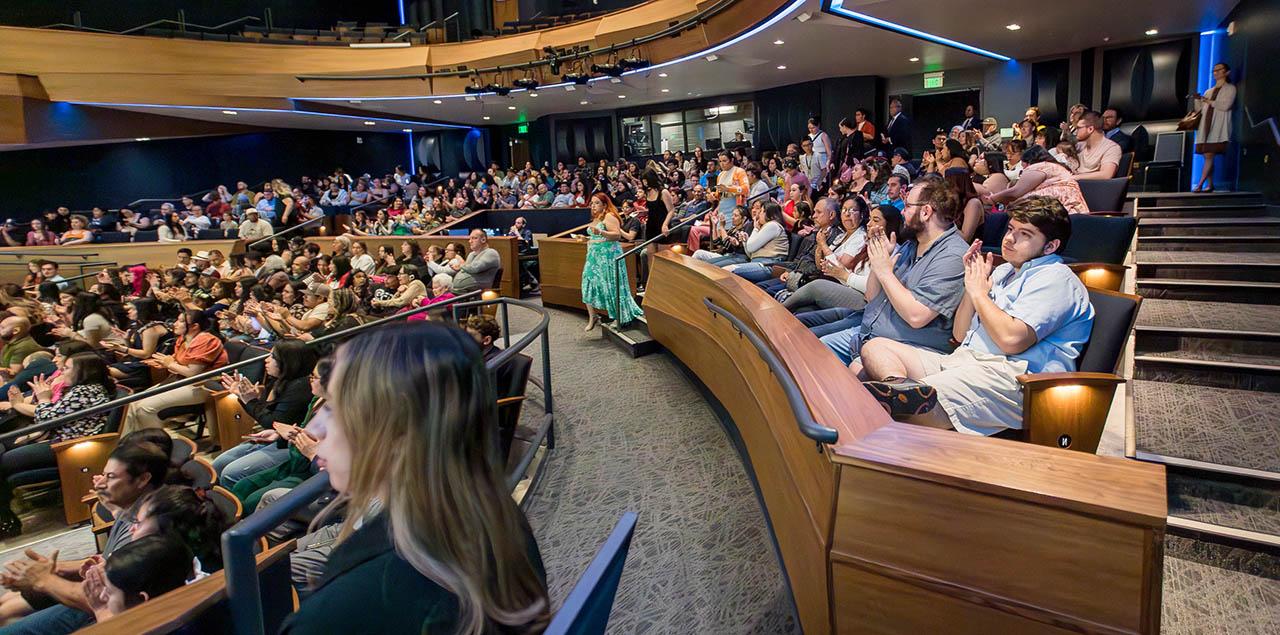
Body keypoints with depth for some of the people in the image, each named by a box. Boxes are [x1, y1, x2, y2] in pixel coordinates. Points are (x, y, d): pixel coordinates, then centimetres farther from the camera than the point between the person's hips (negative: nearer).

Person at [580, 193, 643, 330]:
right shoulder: (595, 218, 18)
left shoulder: (609, 216, -9)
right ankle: (592, 318, 9)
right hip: (594, 257, 9)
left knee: (610, 286, -3)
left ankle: (618, 317, 8)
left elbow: (617, 235, -21)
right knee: (589, 285, 2)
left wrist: (601, 232, -32)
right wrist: (589, 239, 20)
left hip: (608, 256, -9)